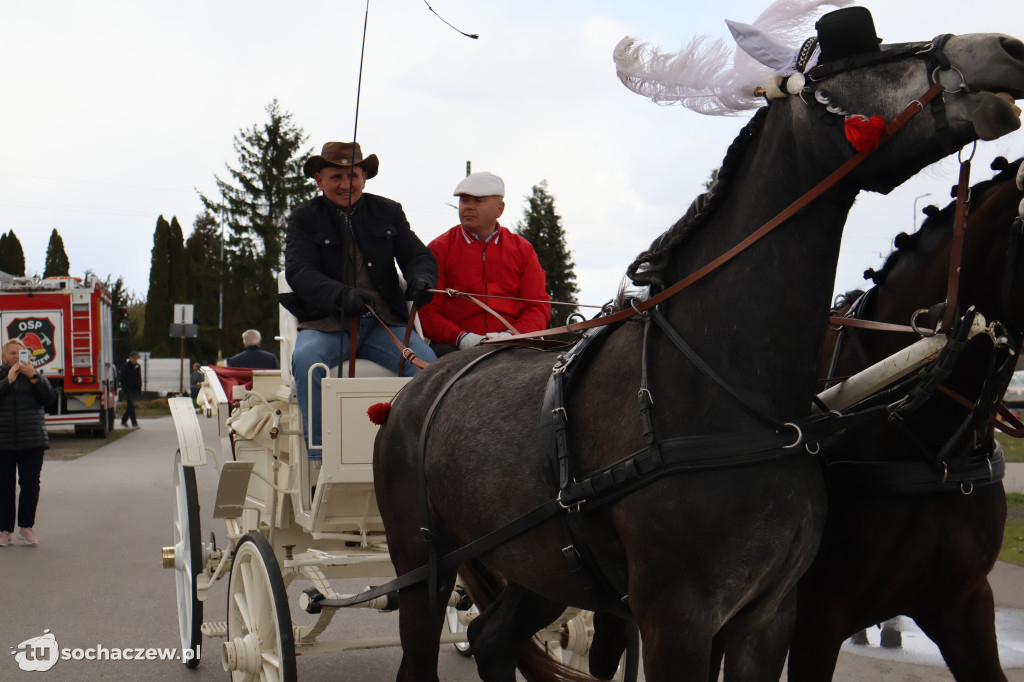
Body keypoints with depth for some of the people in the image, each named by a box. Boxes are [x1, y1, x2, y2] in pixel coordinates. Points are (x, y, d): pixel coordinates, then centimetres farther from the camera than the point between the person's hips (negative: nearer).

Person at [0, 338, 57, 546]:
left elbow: (49, 398, -4)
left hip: (31, 442, 1)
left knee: (31, 484, 0)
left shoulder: (35, 376, 12)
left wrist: (33, 376, -13)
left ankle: (26, 526, 13)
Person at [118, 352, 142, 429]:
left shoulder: (137, 366, 10)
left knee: (130, 406, 10)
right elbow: (121, 378, -8)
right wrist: (125, 389, -15)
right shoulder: (125, 366, -8)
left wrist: (139, 388, 10)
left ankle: (123, 422, 21)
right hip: (128, 390, -6)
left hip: (135, 390, 6)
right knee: (131, 405, -10)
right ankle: (134, 423, -12)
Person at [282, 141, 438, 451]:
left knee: (427, 362, -25)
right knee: (305, 358, -34)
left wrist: (421, 279, -18)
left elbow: (419, 256, 10)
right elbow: (299, 272, -8)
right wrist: (340, 296, -29)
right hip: (327, 321, -2)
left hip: (383, 322, 2)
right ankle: (318, 454, -26)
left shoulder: (388, 212, 15)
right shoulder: (304, 217, 6)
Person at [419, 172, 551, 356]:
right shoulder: (439, 249, 9)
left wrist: (512, 335, -11)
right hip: (454, 346, -1)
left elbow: (538, 305, 10)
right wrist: (460, 337, -17)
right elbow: (426, 310, 2)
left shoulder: (522, 249, 16)